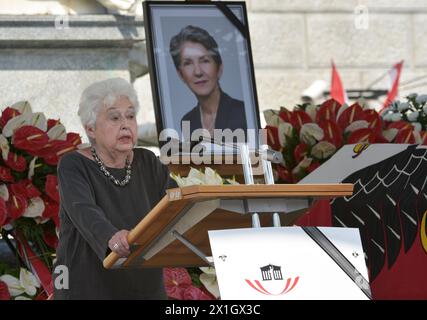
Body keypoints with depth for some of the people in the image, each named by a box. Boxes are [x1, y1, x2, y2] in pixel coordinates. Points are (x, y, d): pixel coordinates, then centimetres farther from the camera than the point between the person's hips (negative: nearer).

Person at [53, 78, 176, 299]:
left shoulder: (147, 164, 6)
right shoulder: (74, 167, -8)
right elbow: (85, 213, -26)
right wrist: (110, 237, -46)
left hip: (145, 289, 4)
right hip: (87, 291, -4)